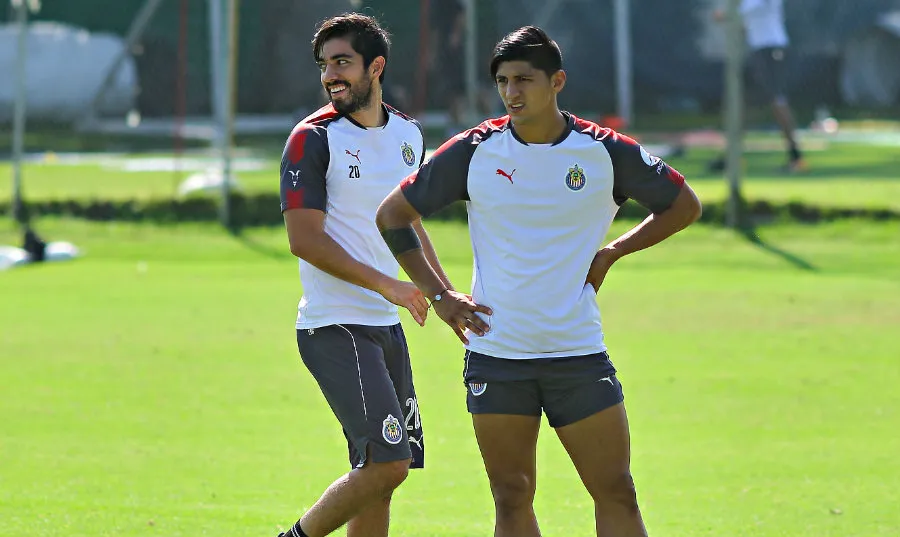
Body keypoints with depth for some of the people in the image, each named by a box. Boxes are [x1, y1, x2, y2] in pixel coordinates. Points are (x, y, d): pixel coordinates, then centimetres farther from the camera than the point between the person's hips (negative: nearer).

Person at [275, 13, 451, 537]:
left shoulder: (408, 133, 11)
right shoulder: (313, 139, -10)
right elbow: (304, 239, -15)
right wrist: (386, 285, -19)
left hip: (387, 327, 7)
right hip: (335, 329, -7)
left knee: (381, 476, 6)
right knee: (387, 463, -17)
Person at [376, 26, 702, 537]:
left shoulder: (605, 151, -2)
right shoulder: (474, 150, -1)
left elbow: (685, 205, 12)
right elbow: (393, 215, 8)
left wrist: (613, 251, 4)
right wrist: (440, 295, 2)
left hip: (579, 354, 0)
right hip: (496, 355, 0)